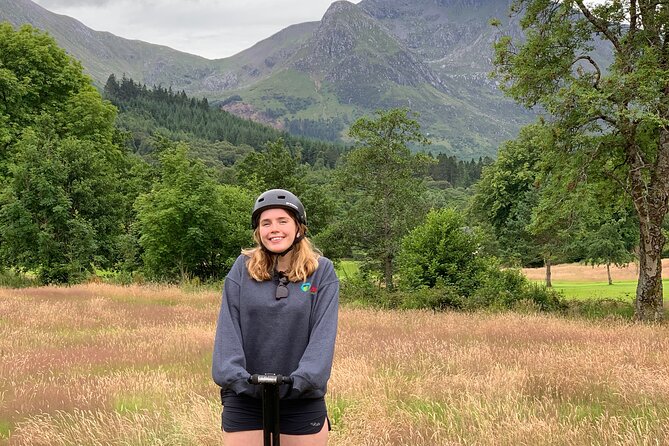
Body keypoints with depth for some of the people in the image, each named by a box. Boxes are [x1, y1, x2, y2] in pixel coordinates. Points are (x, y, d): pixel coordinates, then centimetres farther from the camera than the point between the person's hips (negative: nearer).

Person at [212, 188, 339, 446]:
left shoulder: (322, 271, 1)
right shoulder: (243, 268, 3)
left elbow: (323, 332, -8)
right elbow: (227, 327, -4)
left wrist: (303, 379, -20)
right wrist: (235, 376, -17)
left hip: (302, 399, 0)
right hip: (244, 399, 0)